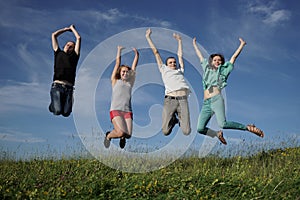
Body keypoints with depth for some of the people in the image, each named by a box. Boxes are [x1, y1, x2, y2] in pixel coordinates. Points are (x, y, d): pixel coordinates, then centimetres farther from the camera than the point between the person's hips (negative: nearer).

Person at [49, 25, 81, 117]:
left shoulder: (74, 56, 19)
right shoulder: (58, 53, 19)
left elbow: (79, 38, 19)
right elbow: (54, 35, 23)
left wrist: (72, 28, 32)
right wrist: (66, 29, 33)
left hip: (69, 88, 1)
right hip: (57, 86, -1)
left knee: (66, 113, -10)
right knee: (57, 111, -17)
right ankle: (53, 105, 20)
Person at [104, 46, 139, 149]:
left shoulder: (130, 83, 22)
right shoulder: (115, 81, 15)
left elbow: (134, 66, 21)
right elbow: (117, 63, 16)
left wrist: (136, 54, 18)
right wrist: (119, 51, 20)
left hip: (128, 111, 3)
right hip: (115, 110, -3)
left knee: (128, 135, -13)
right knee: (121, 132, -23)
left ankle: (122, 138, 25)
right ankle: (108, 136, 12)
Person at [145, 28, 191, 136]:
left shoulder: (180, 71, 30)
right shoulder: (164, 70, 23)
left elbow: (180, 55, 41)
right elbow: (156, 52, 28)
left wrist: (179, 40, 49)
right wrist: (148, 37, 35)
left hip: (183, 100, 2)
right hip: (170, 100, -2)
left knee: (186, 132, -6)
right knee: (165, 131, -8)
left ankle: (180, 119, 28)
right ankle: (173, 120, 25)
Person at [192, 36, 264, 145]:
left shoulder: (223, 71, 17)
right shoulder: (207, 69, 26)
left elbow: (234, 57, 20)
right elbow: (200, 56, 37)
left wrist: (242, 45, 22)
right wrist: (194, 44, 46)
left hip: (217, 99, -4)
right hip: (206, 103, 4)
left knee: (223, 124, -26)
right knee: (200, 129, -11)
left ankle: (248, 127, -8)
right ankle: (217, 134, 17)